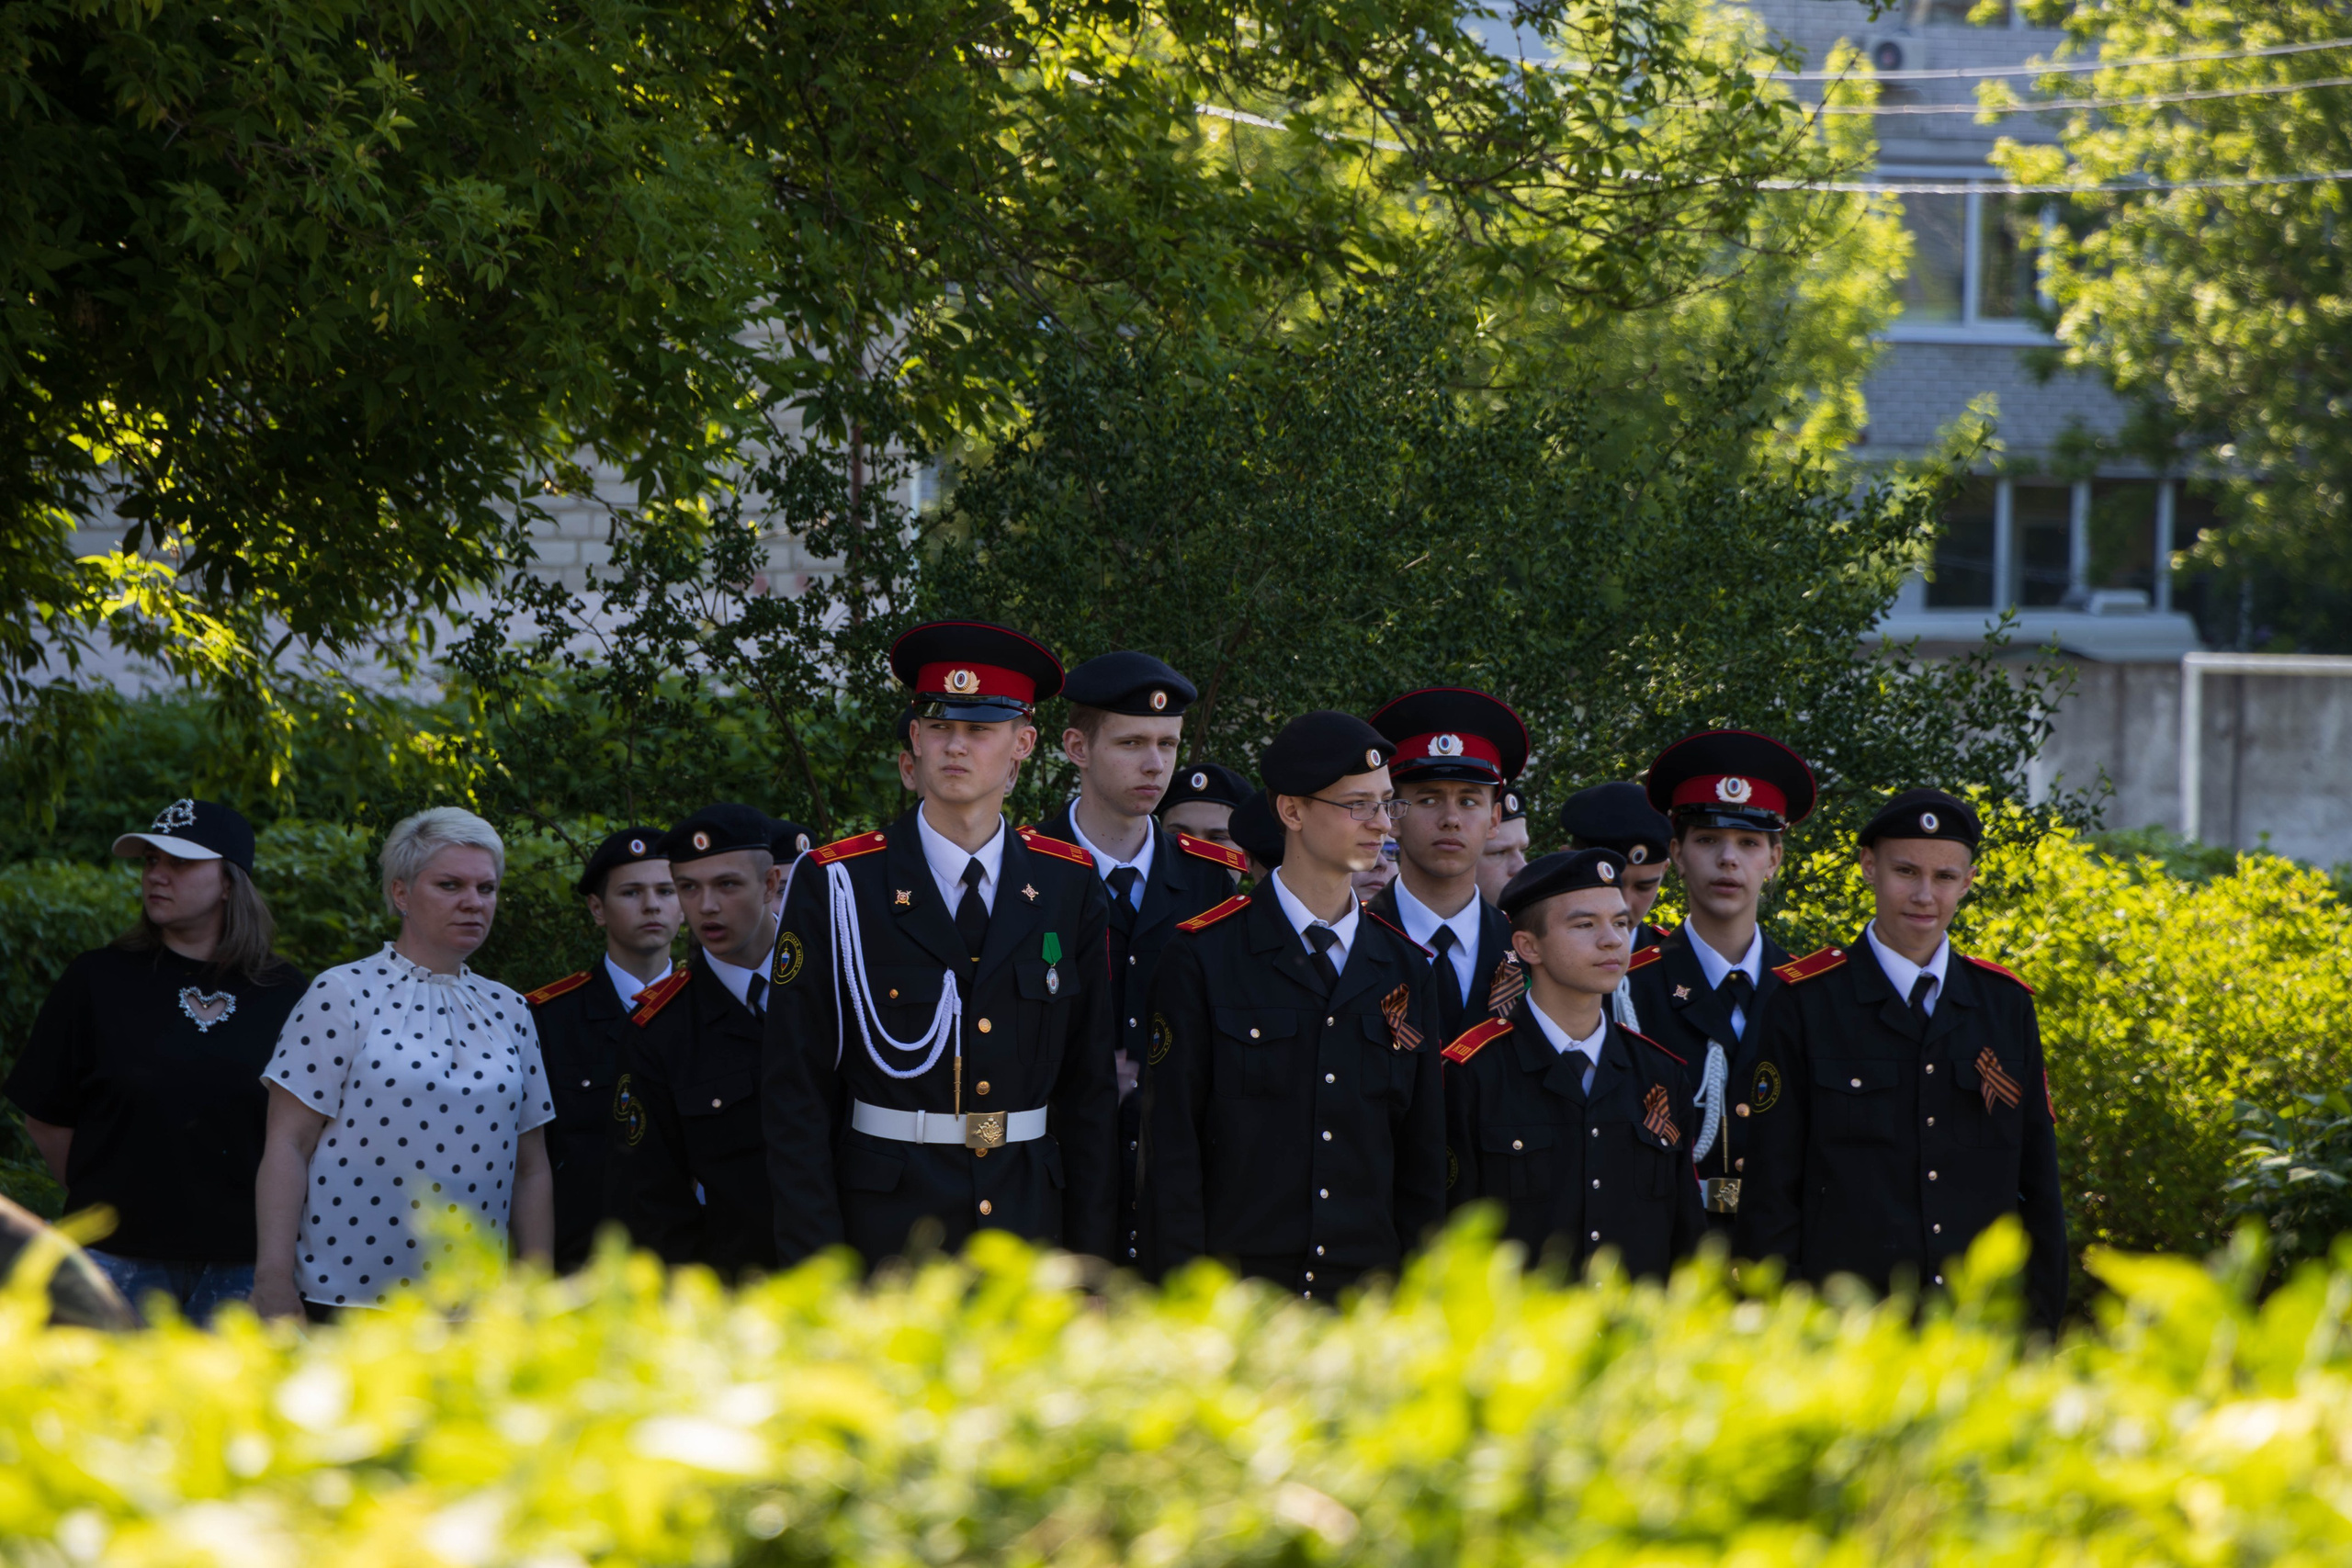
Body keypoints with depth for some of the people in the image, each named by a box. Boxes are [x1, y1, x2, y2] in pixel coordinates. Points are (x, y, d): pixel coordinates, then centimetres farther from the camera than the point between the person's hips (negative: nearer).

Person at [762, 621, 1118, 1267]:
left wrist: (1090, 1263, 4)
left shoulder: (1070, 887, 7)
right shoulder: (836, 886, -2)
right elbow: (795, 1094, -4)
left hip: (1030, 1224, 3)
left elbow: (1091, 1088, 9)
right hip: (886, 1232, -2)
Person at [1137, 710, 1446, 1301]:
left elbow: (1422, 1155, 14)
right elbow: (1171, 1143, -3)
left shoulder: (1403, 967, 12)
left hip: (1367, 1296, 3)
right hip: (1234, 1298, -3)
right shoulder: (1201, 956, 0)